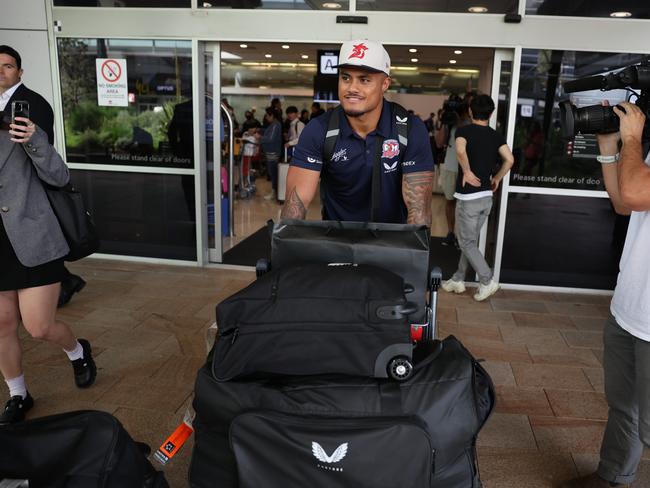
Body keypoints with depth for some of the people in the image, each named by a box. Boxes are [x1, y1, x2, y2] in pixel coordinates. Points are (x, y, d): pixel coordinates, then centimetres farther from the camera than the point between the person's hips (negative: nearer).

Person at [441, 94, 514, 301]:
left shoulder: (463, 130, -6)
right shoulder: (496, 135, 7)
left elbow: (460, 151, -29)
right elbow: (510, 160, -8)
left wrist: (467, 172, -16)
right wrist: (496, 179, 5)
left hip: (468, 196, -6)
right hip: (487, 196, 6)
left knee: (466, 243, 4)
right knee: (470, 240, 15)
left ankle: (487, 281, -1)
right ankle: (458, 280, 24)